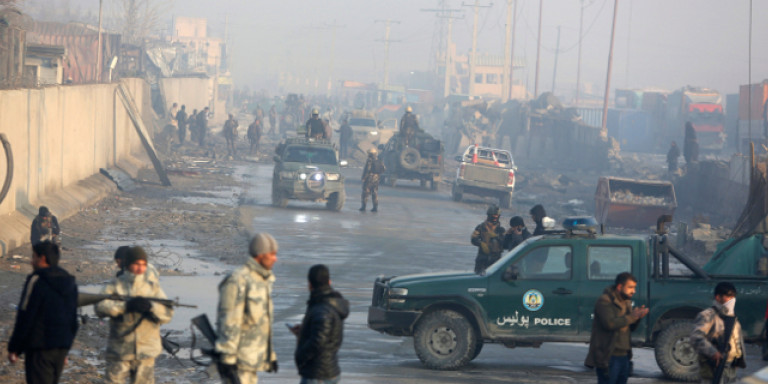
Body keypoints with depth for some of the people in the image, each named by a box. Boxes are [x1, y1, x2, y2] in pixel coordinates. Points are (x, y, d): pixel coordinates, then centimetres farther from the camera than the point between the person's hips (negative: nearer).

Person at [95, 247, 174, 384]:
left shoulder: (153, 287, 8)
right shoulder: (115, 286, 2)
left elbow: (168, 313, -1)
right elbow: (100, 306, -15)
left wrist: (151, 307, -21)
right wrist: (126, 305, -26)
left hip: (146, 352, 2)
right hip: (119, 351, -2)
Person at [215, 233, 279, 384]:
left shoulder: (263, 280, 14)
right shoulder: (238, 281, -17)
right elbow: (229, 323, -20)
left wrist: (271, 354, 22)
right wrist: (227, 359, -22)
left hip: (253, 357, 10)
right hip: (238, 358, -10)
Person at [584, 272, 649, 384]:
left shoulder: (626, 302, 17)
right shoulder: (604, 301, -11)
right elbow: (610, 323, -25)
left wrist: (637, 317, -1)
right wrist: (631, 317, -18)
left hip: (624, 355, 9)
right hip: (608, 357, -9)